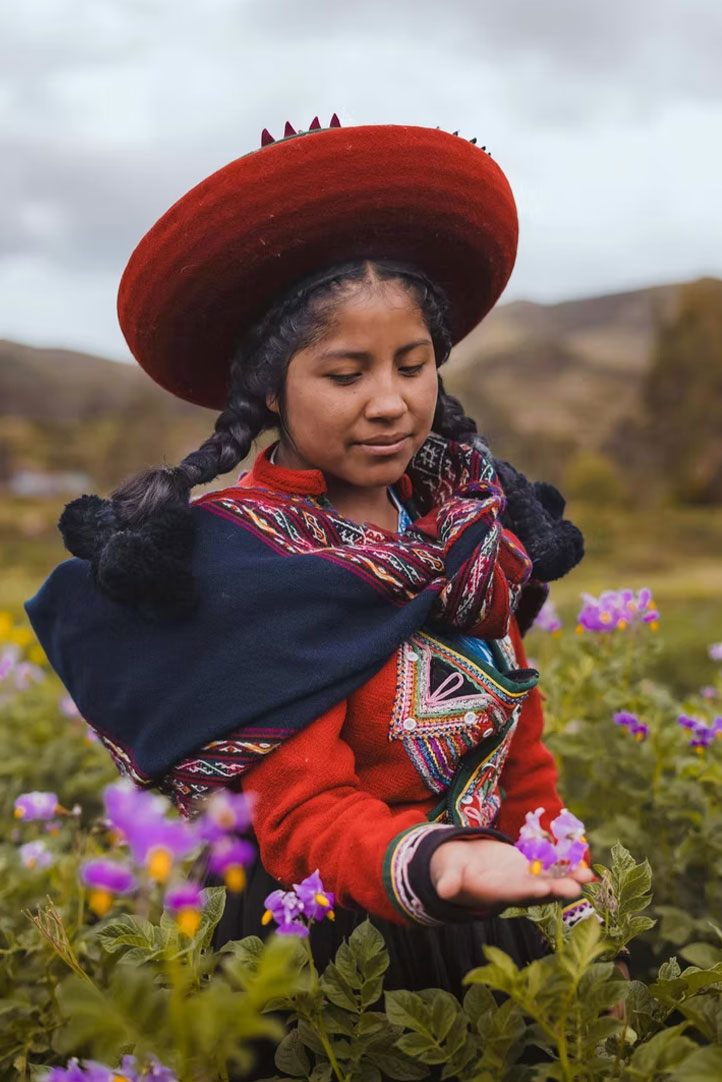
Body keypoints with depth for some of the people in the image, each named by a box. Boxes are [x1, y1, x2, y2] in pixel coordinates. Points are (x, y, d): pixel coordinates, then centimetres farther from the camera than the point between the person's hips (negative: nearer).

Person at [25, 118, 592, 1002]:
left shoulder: (470, 506, -4)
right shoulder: (245, 565, -20)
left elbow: (521, 746, 4)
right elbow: (308, 817, -23)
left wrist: (564, 895, 4)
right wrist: (434, 866, -42)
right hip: (339, 935, -5)